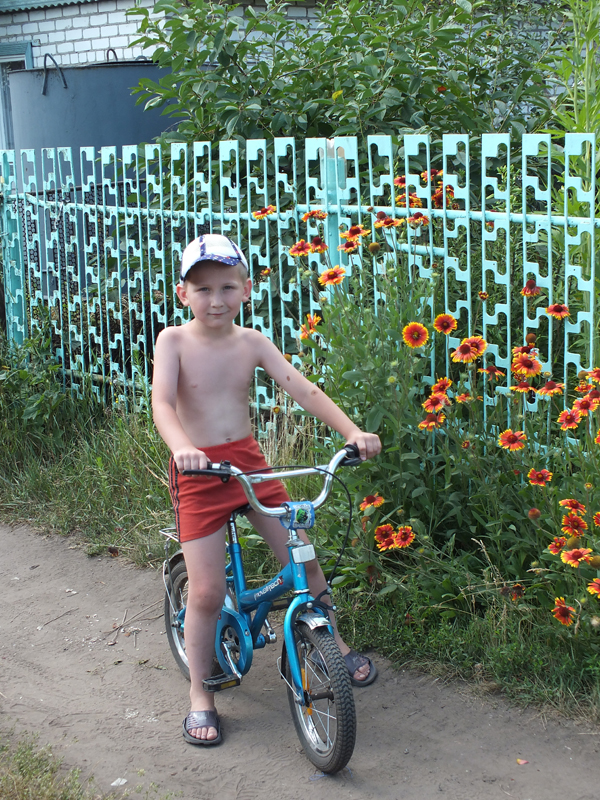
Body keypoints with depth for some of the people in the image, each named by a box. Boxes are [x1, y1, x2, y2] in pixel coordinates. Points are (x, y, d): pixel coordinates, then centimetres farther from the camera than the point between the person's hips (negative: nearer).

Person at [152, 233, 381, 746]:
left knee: (303, 560, 3)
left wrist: (352, 431, -22)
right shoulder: (174, 341, -8)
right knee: (206, 592, -5)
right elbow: (162, 402, -23)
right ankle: (200, 697, 13)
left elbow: (303, 390, -8)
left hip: (249, 462, 3)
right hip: (197, 470, -3)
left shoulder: (252, 343, 0)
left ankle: (334, 643, 31)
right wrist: (182, 447, -44)